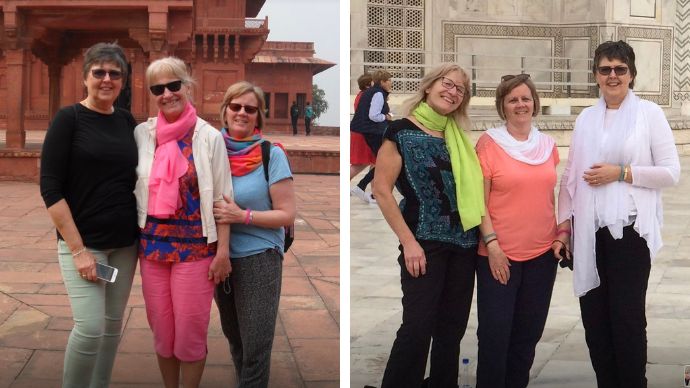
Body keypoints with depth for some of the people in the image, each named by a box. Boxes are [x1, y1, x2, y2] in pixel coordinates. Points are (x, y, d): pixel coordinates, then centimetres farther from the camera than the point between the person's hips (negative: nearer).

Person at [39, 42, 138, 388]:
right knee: (90, 327, -12)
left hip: (125, 243, 5)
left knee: (113, 324, 9)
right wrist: (78, 249, -16)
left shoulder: (127, 121, 7)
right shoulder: (68, 118, -7)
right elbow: (50, 187, -11)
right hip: (83, 241, -5)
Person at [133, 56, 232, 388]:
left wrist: (223, 251, -8)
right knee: (161, 331, 11)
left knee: (190, 333, 2)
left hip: (195, 247, -3)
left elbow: (221, 200, -4)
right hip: (152, 245, 3)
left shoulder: (209, 137, -6)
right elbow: (133, 189, 12)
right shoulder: (142, 134, 3)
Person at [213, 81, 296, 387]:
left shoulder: (271, 155, -9)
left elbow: (287, 215, -9)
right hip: (220, 257, 5)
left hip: (259, 259, -5)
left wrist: (242, 216, -20)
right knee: (233, 338, 19)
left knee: (255, 348, -4)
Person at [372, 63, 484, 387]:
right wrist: (408, 242, -14)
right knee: (418, 327, -10)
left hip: (464, 243, 6)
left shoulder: (459, 139, 12)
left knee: (452, 327, 11)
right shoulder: (402, 131, -5)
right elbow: (381, 190, -9)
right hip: (425, 242, -6)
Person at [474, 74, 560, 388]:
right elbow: (479, 200, -8)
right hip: (499, 254, -5)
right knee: (495, 333, 0)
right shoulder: (489, 142, -6)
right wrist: (491, 244, -14)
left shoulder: (548, 145, 8)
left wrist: (561, 234, 8)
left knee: (528, 333, 13)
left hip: (542, 253, 5)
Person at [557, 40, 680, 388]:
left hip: (630, 231, -4)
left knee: (627, 319, -2)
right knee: (594, 319, 7)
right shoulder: (585, 119, 13)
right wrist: (564, 221, 5)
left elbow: (671, 173, -4)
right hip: (589, 233, 4)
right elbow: (570, 175, 14)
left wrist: (621, 173, -12)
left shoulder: (649, 113, 1)